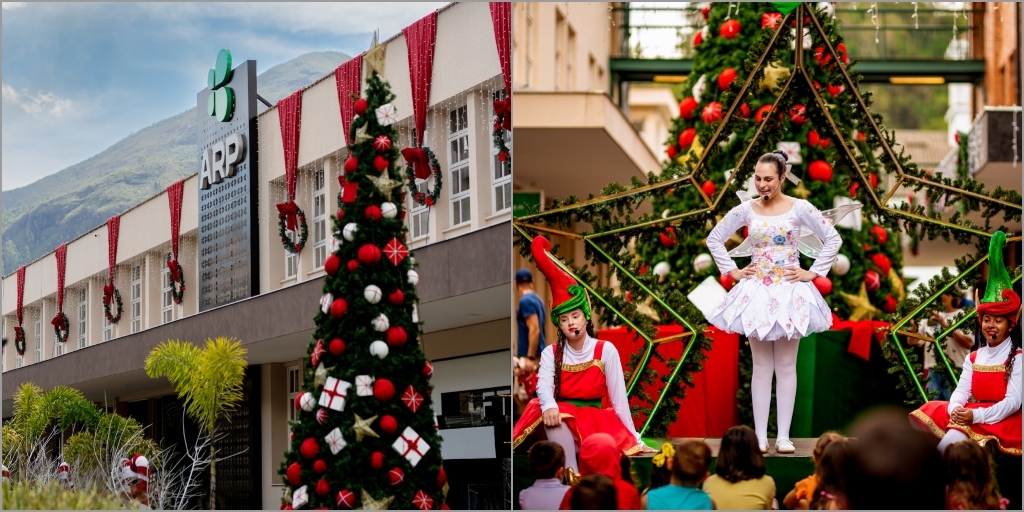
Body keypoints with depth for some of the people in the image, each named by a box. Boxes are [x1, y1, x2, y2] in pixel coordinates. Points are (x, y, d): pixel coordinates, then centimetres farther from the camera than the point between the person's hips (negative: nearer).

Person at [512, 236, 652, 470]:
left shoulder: (605, 350, -1)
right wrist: (549, 407, -39)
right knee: (550, 414, -36)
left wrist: (634, 440, -7)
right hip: (562, 422, 1)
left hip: (597, 423, -1)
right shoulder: (551, 353, 4)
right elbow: (544, 386, -15)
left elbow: (618, 398, -3)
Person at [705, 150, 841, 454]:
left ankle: (784, 436, 4)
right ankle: (760, 437, 3)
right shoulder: (746, 210, 3)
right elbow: (714, 239, 12)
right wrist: (732, 271, 5)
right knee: (761, 366, 2)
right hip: (757, 291, 1)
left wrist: (812, 273, -4)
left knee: (786, 366, 1)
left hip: (790, 291, -1)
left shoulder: (799, 208, -3)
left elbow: (833, 240, -1)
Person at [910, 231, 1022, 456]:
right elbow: (961, 391, 5)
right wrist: (955, 409, -21)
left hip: (1003, 422, -7)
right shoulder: (973, 358, 16)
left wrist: (976, 416, -28)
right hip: (972, 417, 7)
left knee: (955, 438, -34)